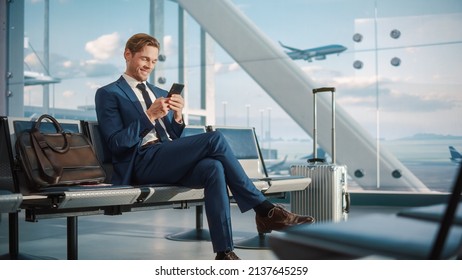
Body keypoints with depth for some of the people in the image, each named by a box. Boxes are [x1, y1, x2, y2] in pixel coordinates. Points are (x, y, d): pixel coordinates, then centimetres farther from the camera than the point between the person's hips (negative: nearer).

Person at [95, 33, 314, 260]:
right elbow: (116, 143, -6)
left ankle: (224, 253, -32)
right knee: (214, 139, -25)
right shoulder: (108, 94, 7)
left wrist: (177, 117, 0)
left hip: (169, 162, 6)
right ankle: (263, 209, -19)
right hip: (143, 162, -6)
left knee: (213, 168, -29)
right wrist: (149, 116, -16)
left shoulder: (160, 93, 27)